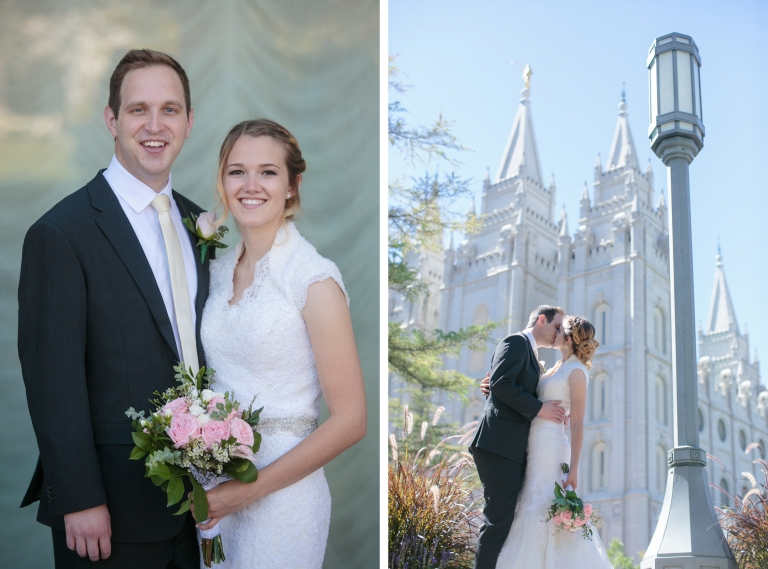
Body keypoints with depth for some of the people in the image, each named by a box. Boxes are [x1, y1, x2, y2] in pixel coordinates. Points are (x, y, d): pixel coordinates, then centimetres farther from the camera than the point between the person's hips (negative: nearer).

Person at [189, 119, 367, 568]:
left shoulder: (314, 277, -15)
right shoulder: (220, 269, 5)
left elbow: (349, 421, -15)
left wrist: (251, 488, -16)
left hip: (280, 493, -6)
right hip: (216, 488, 6)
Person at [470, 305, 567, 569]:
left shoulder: (531, 354, 27)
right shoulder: (517, 342, -1)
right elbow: (500, 382, -16)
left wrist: (553, 412, 10)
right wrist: (538, 409, -13)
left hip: (514, 449, 10)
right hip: (500, 445, -10)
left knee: (507, 521, 6)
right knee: (499, 520, -12)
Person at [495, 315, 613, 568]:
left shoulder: (576, 371, -6)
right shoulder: (557, 368, 19)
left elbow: (577, 424, -12)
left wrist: (573, 469, -18)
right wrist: (495, 388, 7)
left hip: (551, 446, -9)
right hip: (535, 446, 9)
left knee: (545, 514, -10)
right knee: (532, 514, 7)